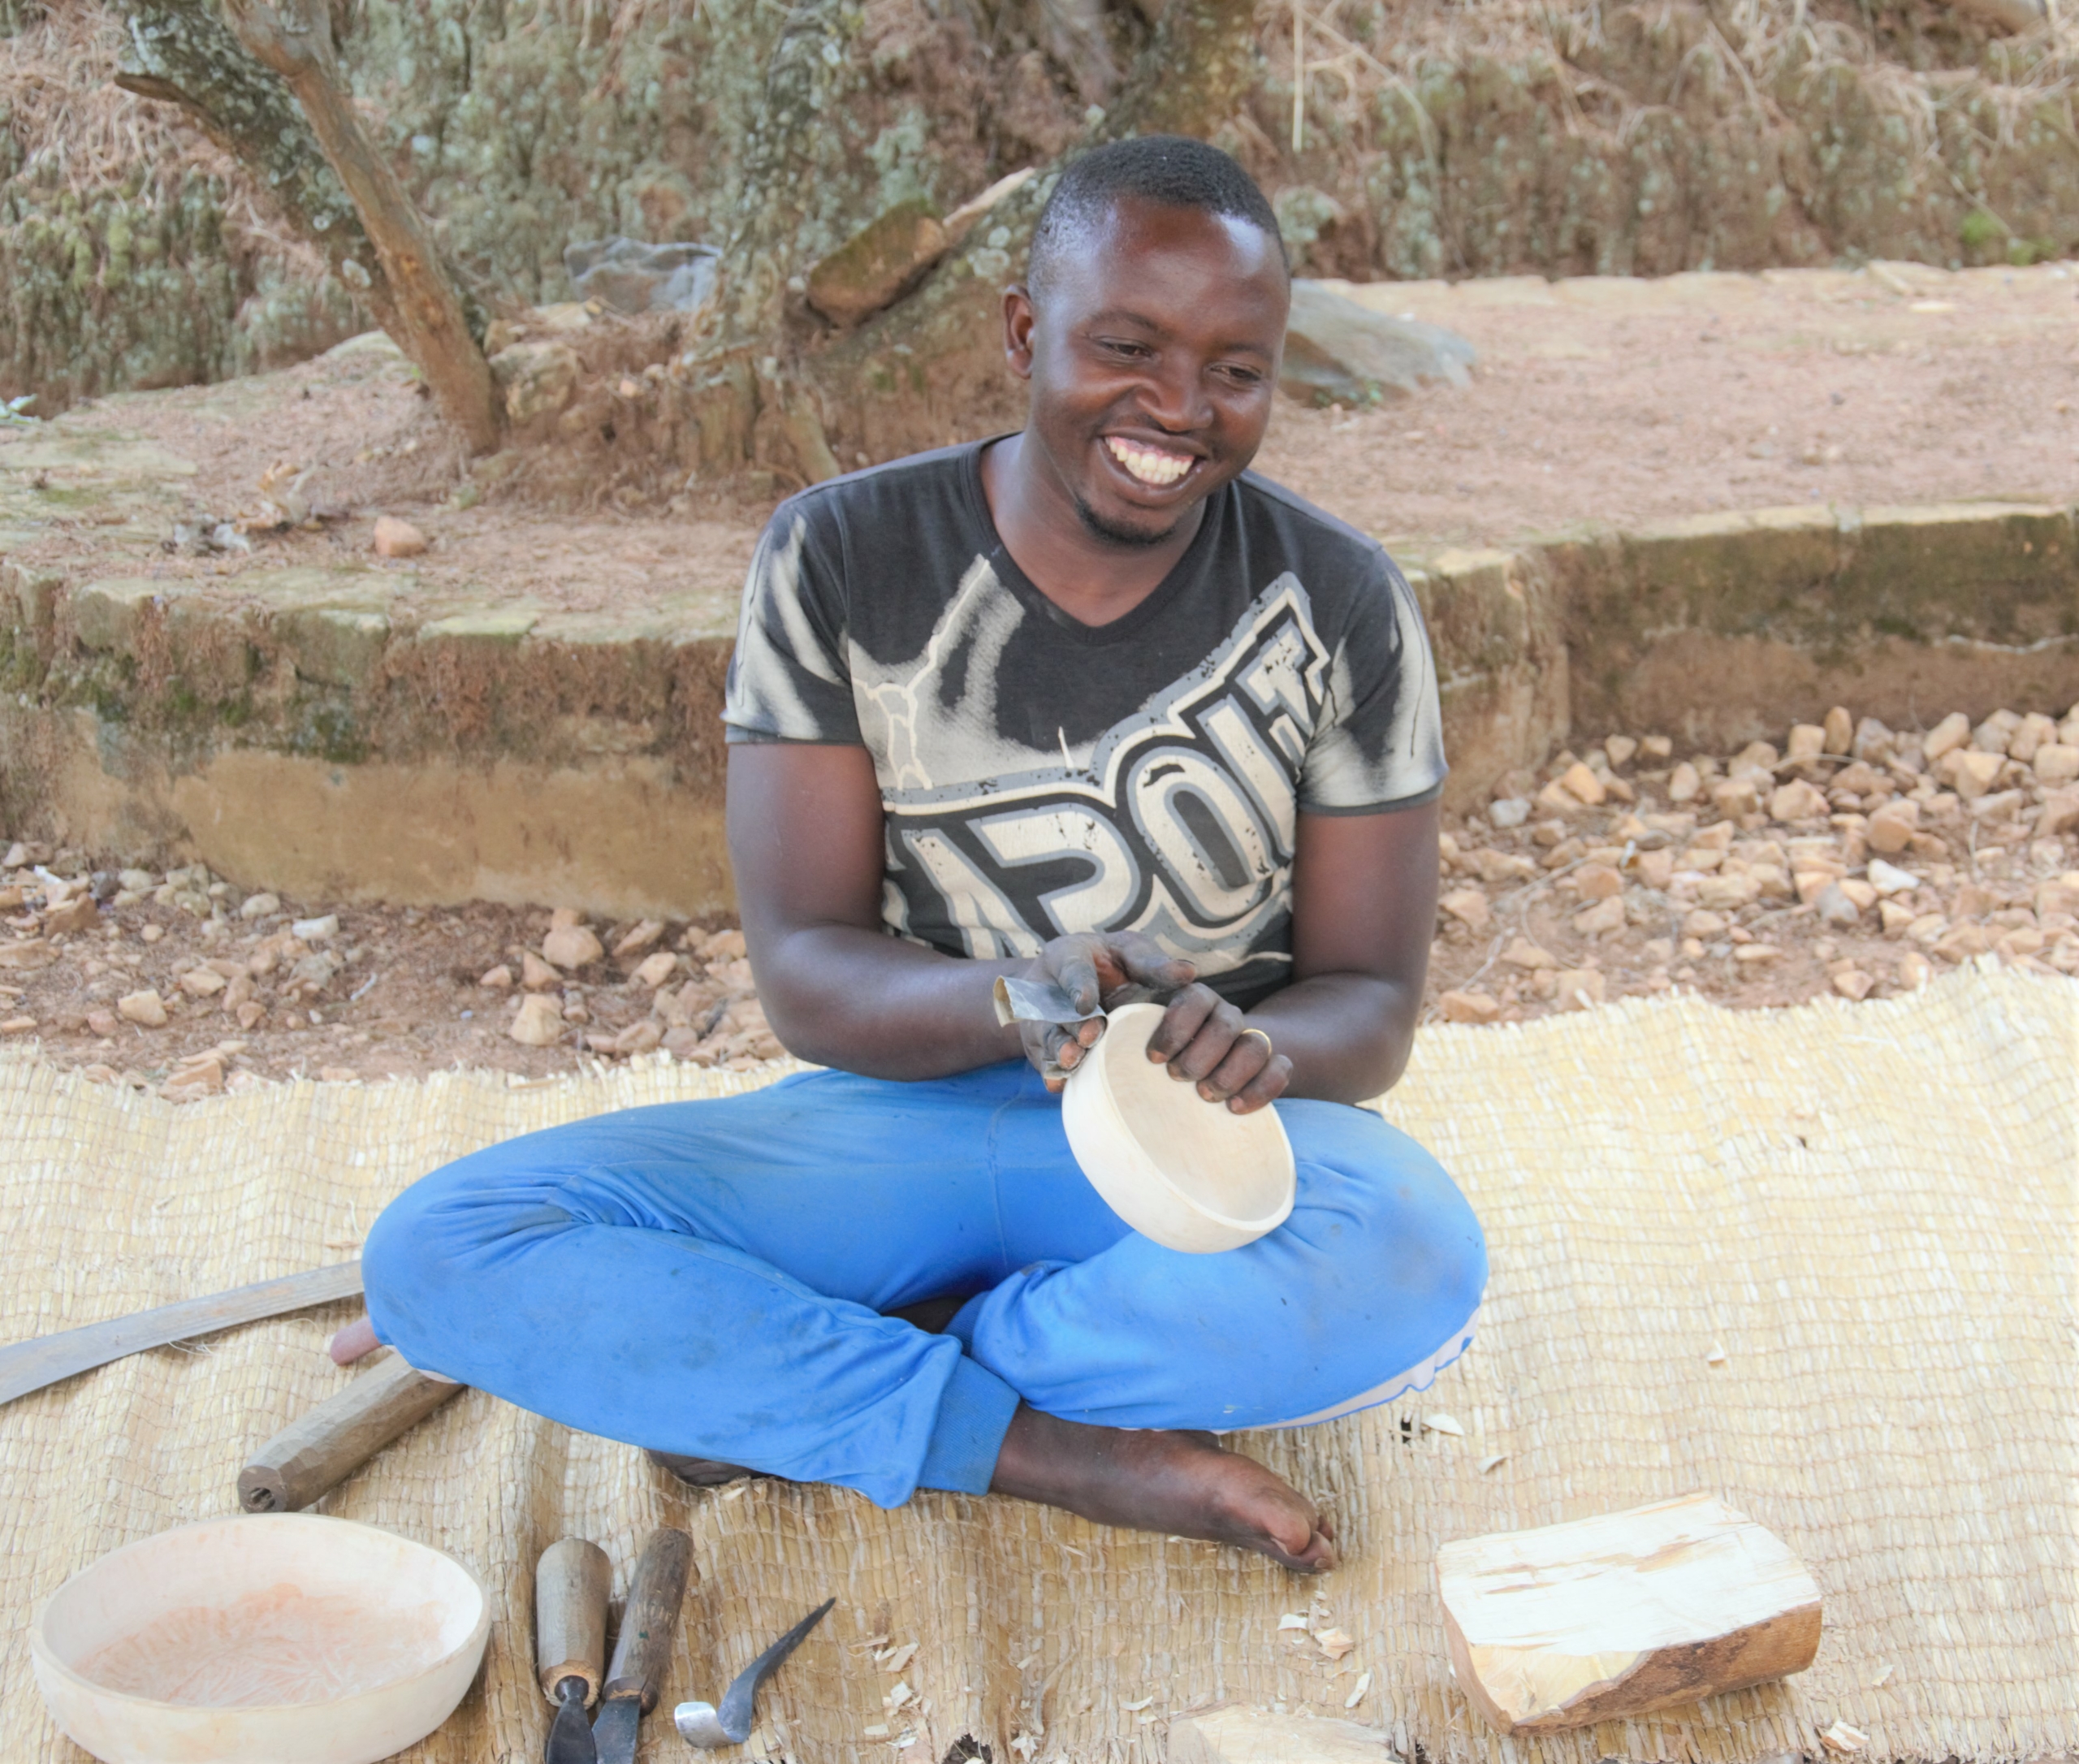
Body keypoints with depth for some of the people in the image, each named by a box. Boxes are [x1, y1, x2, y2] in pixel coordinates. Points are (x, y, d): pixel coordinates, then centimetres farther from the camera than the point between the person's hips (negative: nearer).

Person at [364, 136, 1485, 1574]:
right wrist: (1018, 1000, -32)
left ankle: (764, 1387, -18)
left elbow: (1373, 1004, -4)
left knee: (1415, 1262, -37)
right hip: (912, 1109, 1)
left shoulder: (1342, 605, -6)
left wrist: (1263, 1051, -29)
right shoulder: (839, 563, -8)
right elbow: (804, 972, -10)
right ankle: (1059, 1447, -22)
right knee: (437, 1253, -21)